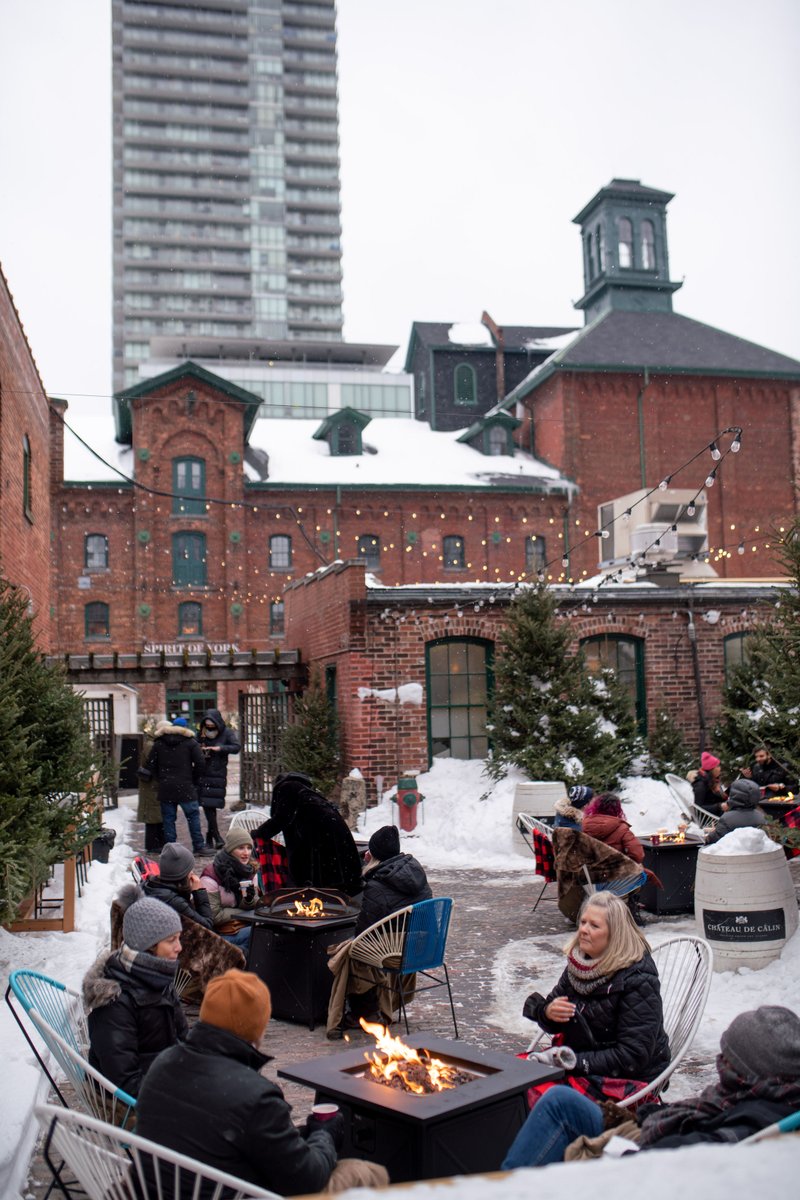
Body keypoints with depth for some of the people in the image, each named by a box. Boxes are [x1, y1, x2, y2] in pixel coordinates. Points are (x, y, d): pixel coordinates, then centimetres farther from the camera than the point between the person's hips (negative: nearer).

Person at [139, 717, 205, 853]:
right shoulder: (190, 741, 2)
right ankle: (199, 847, 5)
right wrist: (193, 780, 7)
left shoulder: (158, 743, 6)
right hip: (185, 786, -2)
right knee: (193, 816, 6)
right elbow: (199, 763, -4)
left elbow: (150, 765, 5)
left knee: (168, 818, 8)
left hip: (165, 787, 2)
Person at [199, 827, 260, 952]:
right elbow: (213, 916, -16)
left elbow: (257, 905, 10)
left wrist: (250, 900, -12)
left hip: (245, 927, 7)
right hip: (221, 933, -7)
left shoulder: (247, 870, 8)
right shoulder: (210, 877, -13)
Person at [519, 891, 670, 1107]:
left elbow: (632, 1057, -21)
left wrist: (575, 1062, -23)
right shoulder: (579, 964, 2)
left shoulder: (638, 981, -18)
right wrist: (548, 1012, -13)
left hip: (628, 1081, -7)